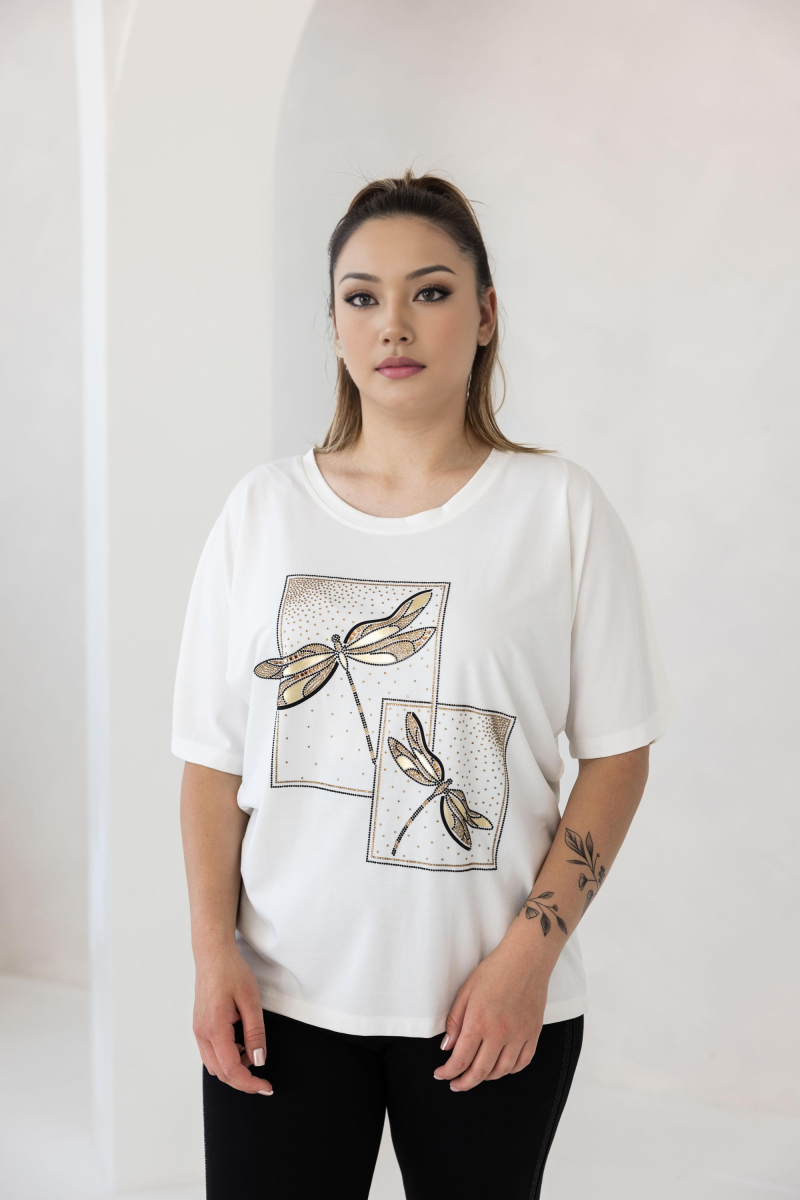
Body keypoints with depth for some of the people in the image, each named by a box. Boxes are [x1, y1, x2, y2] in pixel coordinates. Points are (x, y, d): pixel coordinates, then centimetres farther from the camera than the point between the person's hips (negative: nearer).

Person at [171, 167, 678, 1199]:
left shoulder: (562, 509, -2)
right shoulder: (262, 510, 3)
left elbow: (615, 755, -2)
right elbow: (214, 757, 4)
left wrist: (529, 955, -9)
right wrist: (213, 952, -4)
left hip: (492, 999, -1)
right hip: (280, 995, 2)